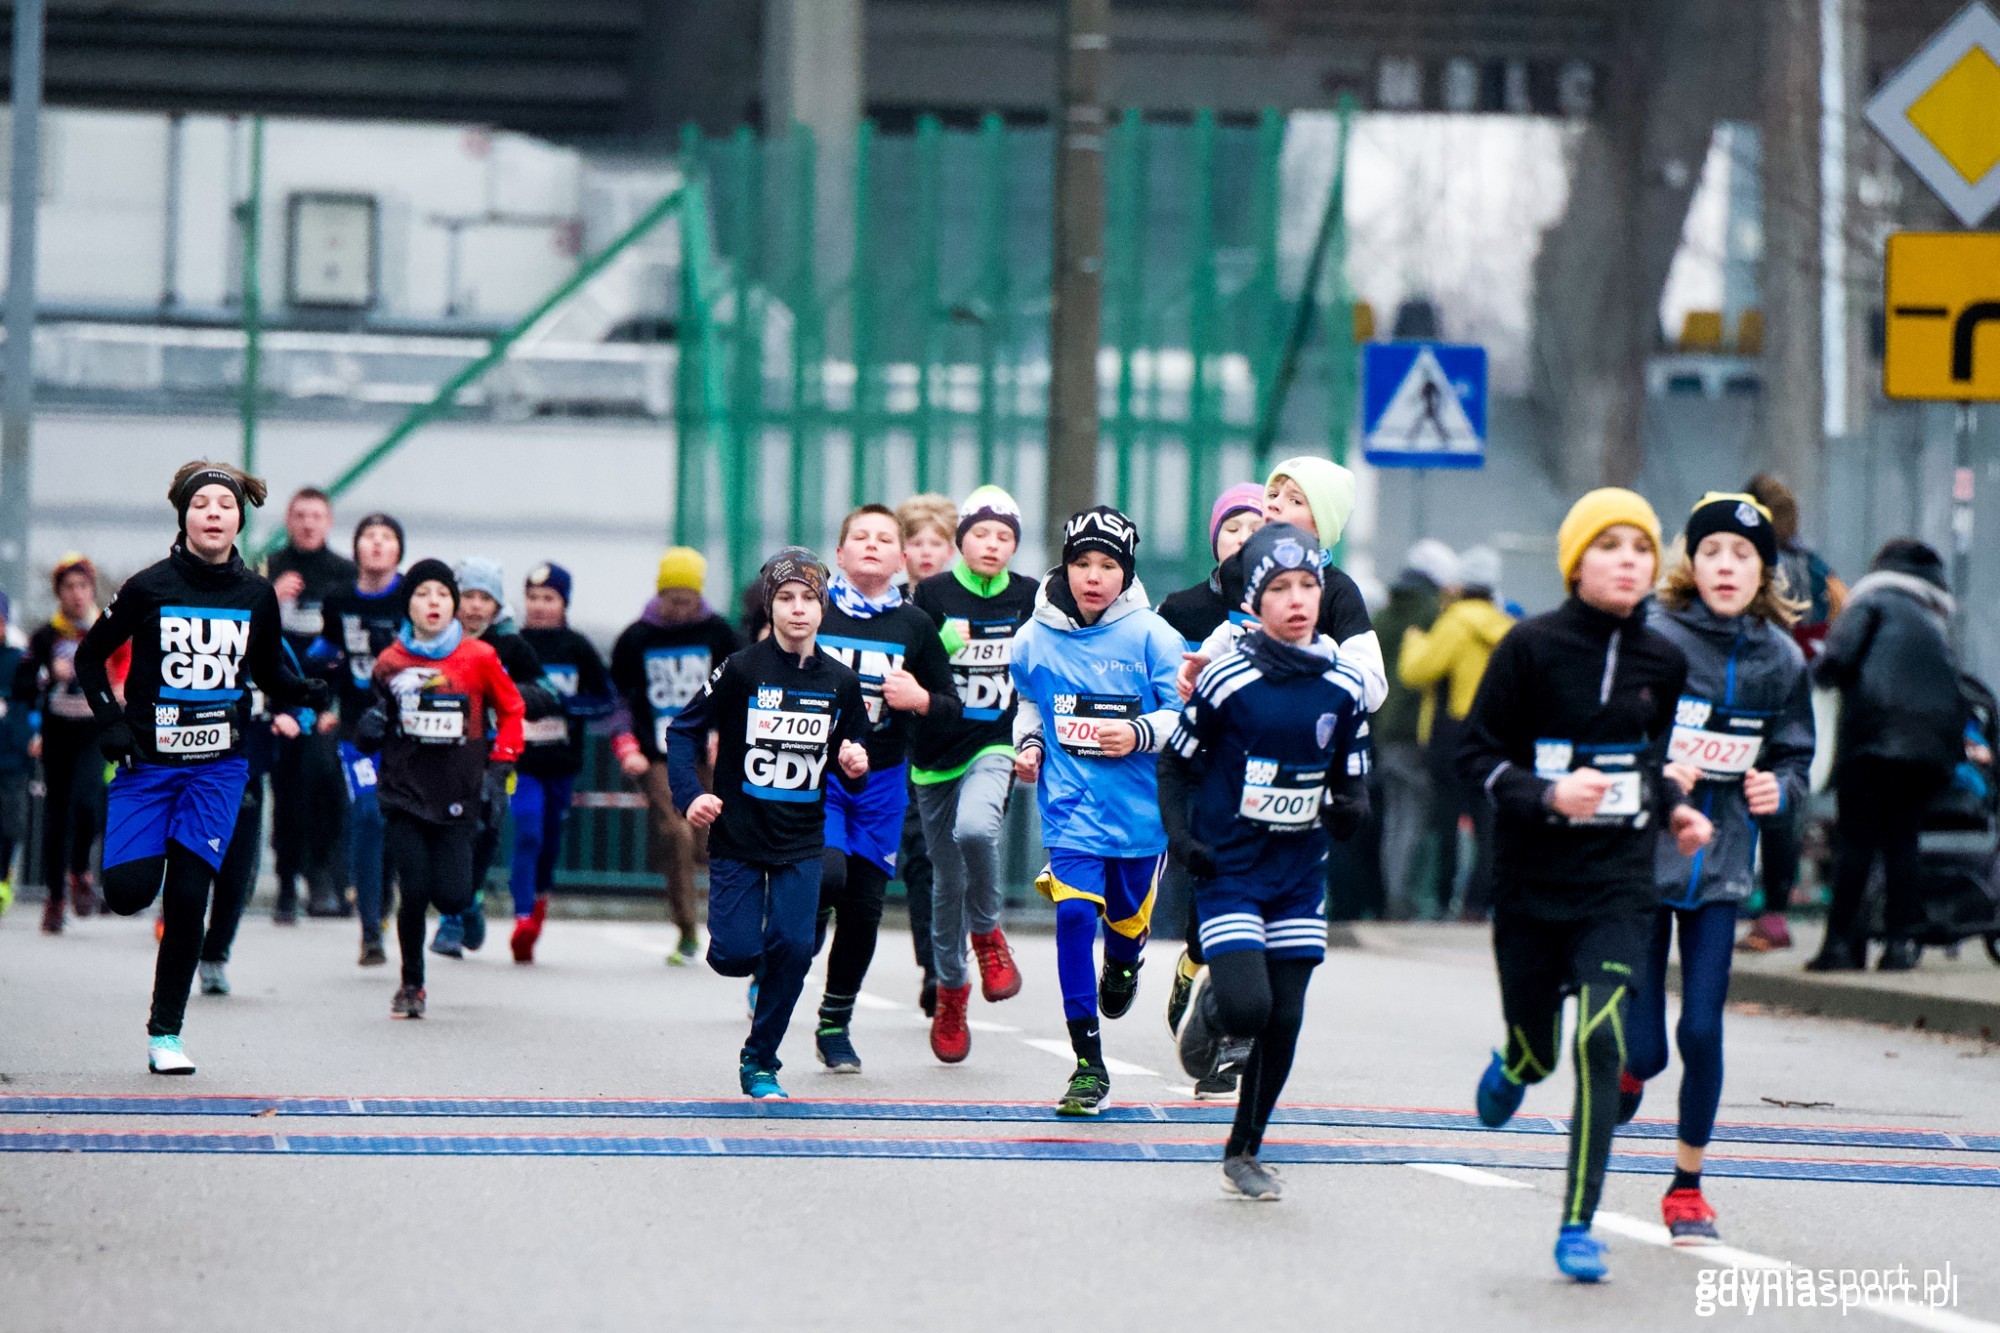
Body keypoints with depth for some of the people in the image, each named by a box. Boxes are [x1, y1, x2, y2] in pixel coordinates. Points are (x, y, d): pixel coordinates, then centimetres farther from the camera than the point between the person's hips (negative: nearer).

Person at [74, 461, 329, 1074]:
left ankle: (165, 1033, 5)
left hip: (218, 766, 1)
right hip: (147, 763, -1)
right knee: (129, 893, -11)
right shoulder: (150, 587, -6)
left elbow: (269, 674, 15)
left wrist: (309, 692, -6)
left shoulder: (256, 595, 3)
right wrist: (110, 720, -6)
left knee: (187, 898, -7)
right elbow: (90, 655, 6)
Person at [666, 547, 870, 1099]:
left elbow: (853, 774, 13)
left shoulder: (840, 683, 3)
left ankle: (760, 1061, 7)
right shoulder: (742, 670, -7)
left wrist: (855, 769, -10)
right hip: (737, 836, -2)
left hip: (801, 843, 2)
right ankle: (761, 970, 29)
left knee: (793, 949, -10)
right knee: (735, 955, -9)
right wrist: (690, 795, -15)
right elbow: (683, 731, -2)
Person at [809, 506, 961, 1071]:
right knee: (827, 875, -25)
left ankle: (835, 1024, 21)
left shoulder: (915, 626, 6)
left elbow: (952, 704, 11)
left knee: (863, 906, 4)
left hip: (881, 780, 3)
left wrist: (921, 700, -9)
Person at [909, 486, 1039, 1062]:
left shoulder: (1029, 598, 3)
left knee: (975, 828, -31)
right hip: (936, 752, 1)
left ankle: (987, 932, -5)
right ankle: (950, 989, 27)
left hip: (995, 745, -1)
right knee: (948, 880, 7)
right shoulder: (933, 593, -1)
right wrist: (943, 644, -20)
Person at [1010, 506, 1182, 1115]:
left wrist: (1141, 734, -24)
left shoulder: (1151, 637, -9)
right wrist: (1028, 743, 3)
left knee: (1127, 917, 17)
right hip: (1071, 807, 0)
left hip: (1139, 807, 0)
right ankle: (1088, 1065, -8)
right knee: (1074, 915, -15)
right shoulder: (1035, 640, 0)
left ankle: (1123, 962, 58)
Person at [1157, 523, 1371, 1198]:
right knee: (1248, 1006, -19)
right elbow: (1175, 762, 0)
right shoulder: (1229, 680, -11)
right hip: (1229, 868, -4)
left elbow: (1352, 779, 10)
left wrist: (1349, 810, -12)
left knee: (1285, 1020, 2)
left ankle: (1243, 1153, 19)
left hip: (1298, 873, 4)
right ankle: (1209, 1016, 19)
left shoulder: (1343, 686, 0)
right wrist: (1178, 835, -13)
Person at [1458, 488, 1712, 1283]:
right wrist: (1548, 796, -21)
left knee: (1602, 1045, -14)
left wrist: (1672, 808, 3)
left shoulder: (1662, 663, 4)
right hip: (1530, 881, -1)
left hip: (1618, 882, 1)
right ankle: (1514, 1064, 51)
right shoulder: (1532, 647, -8)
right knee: (1537, 1052, 10)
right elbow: (1476, 756, -6)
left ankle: (1578, 1227, -6)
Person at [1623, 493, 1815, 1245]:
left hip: (1722, 869, 2)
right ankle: (1618, 1085, 34)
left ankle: (1688, 1185, 16)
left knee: (1702, 1031, -3)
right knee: (1642, 1048, -3)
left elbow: (1794, 756, 15)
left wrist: (1780, 790, -6)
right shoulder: (1652, 638, -10)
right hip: (1642, 860, -2)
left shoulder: (1780, 658, 2)